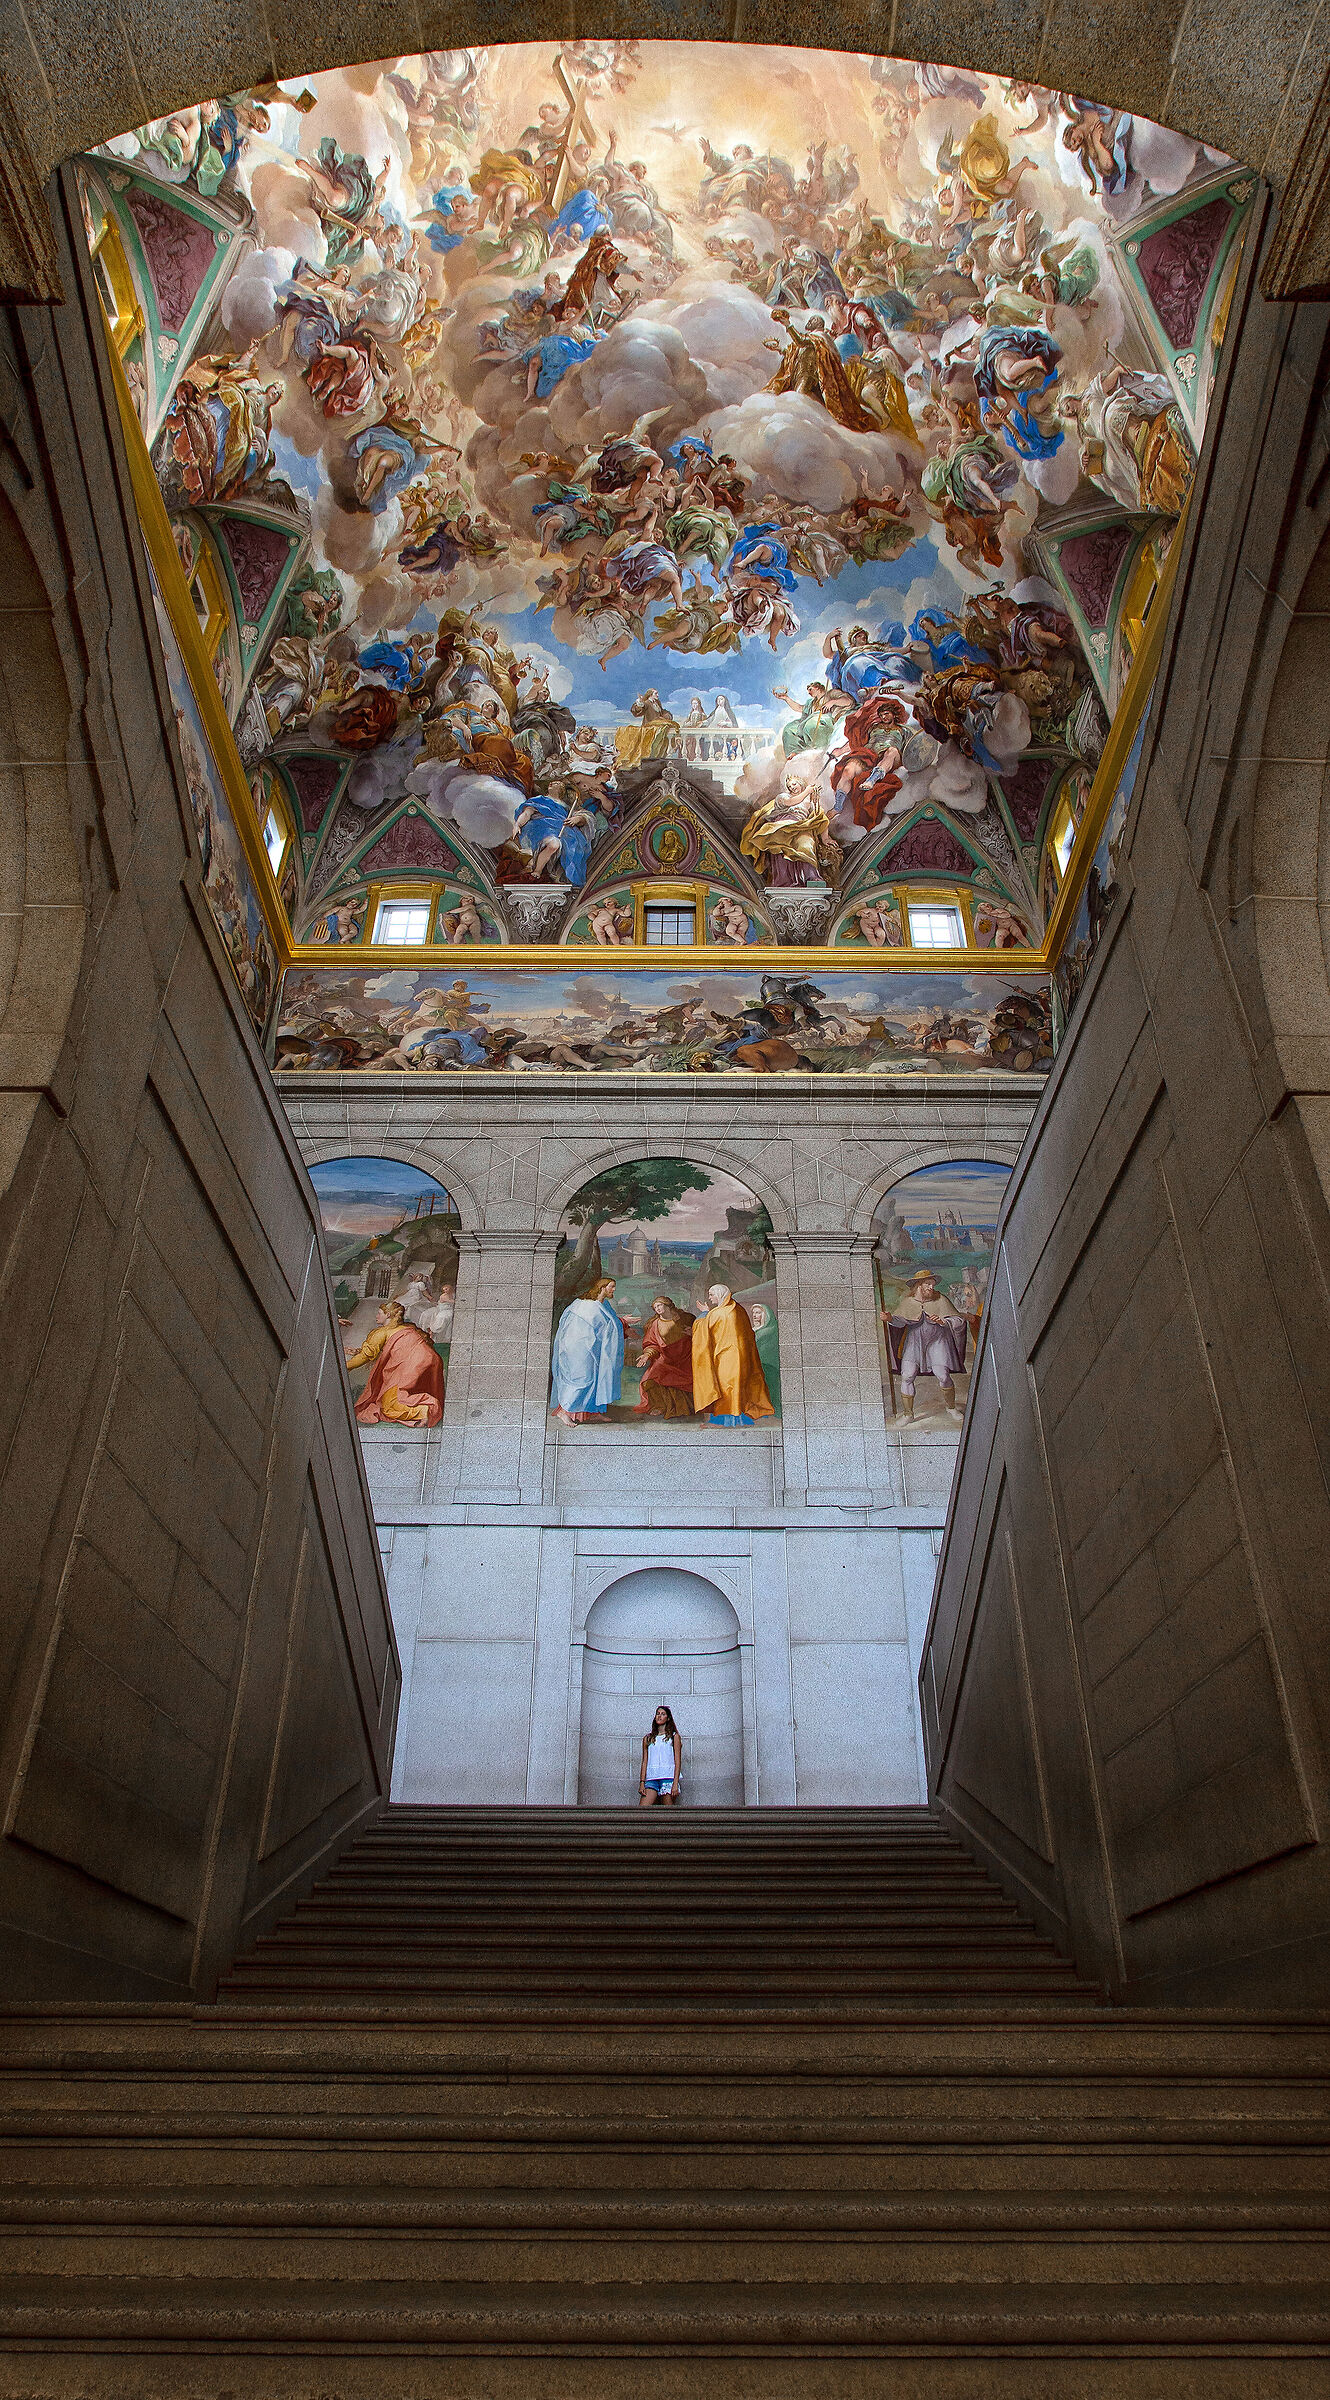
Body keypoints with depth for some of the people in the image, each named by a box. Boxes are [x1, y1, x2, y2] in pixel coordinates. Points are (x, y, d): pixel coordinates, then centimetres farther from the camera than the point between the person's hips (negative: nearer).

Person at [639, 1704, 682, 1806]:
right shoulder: (648, 1738, 17)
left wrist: (675, 1783, -8)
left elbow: (677, 1761, 3)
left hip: (668, 1778, -2)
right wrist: (642, 1783, 2)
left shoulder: (674, 1736, 9)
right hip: (651, 1778, 3)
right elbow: (644, 1762, 13)